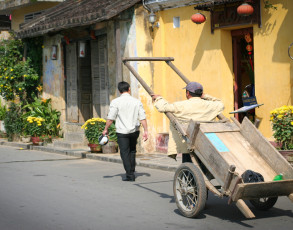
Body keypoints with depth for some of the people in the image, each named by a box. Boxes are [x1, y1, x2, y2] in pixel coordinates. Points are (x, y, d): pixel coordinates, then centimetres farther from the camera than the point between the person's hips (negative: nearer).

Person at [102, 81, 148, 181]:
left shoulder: (115, 102, -7)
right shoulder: (137, 102, 2)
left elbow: (111, 118, -8)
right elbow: (143, 118, -1)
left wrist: (106, 129, 3)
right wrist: (145, 131, 3)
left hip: (122, 132, -4)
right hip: (134, 131, 4)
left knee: (125, 153, 1)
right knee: (132, 151, 20)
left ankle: (130, 175, -3)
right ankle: (132, 172, 24)